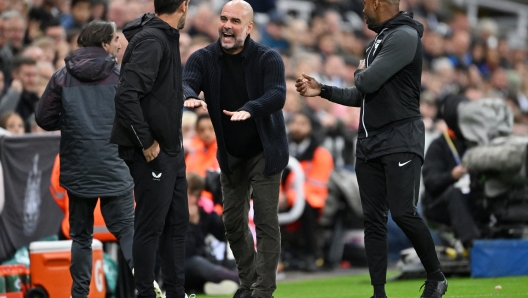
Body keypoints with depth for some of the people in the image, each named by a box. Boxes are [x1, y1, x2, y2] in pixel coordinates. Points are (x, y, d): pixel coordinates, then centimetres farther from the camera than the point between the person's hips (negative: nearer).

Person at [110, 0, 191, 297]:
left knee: (177, 223, 15)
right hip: (153, 153, -10)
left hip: (171, 150, 10)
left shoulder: (167, 38, 11)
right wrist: (146, 143, -21)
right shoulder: (150, 40, -18)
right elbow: (126, 95, -27)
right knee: (151, 227, -2)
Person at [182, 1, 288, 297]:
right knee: (234, 222, 10)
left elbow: (278, 94, -29)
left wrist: (249, 110, -49)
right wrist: (190, 96, -48)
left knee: (267, 222, -8)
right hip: (230, 154, 4)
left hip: (264, 152, -4)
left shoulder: (268, 59, -14)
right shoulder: (203, 59, -5)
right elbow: (186, 83, -22)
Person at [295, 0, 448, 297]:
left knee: (403, 212, -16)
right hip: (369, 143, 9)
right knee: (374, 220, 3)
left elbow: (368, 83, -18)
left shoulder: (405, 36, -12)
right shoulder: (377, 42, 17)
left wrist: (360, 72, 4)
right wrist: (322, 90, 21)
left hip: (401, 141, -9)